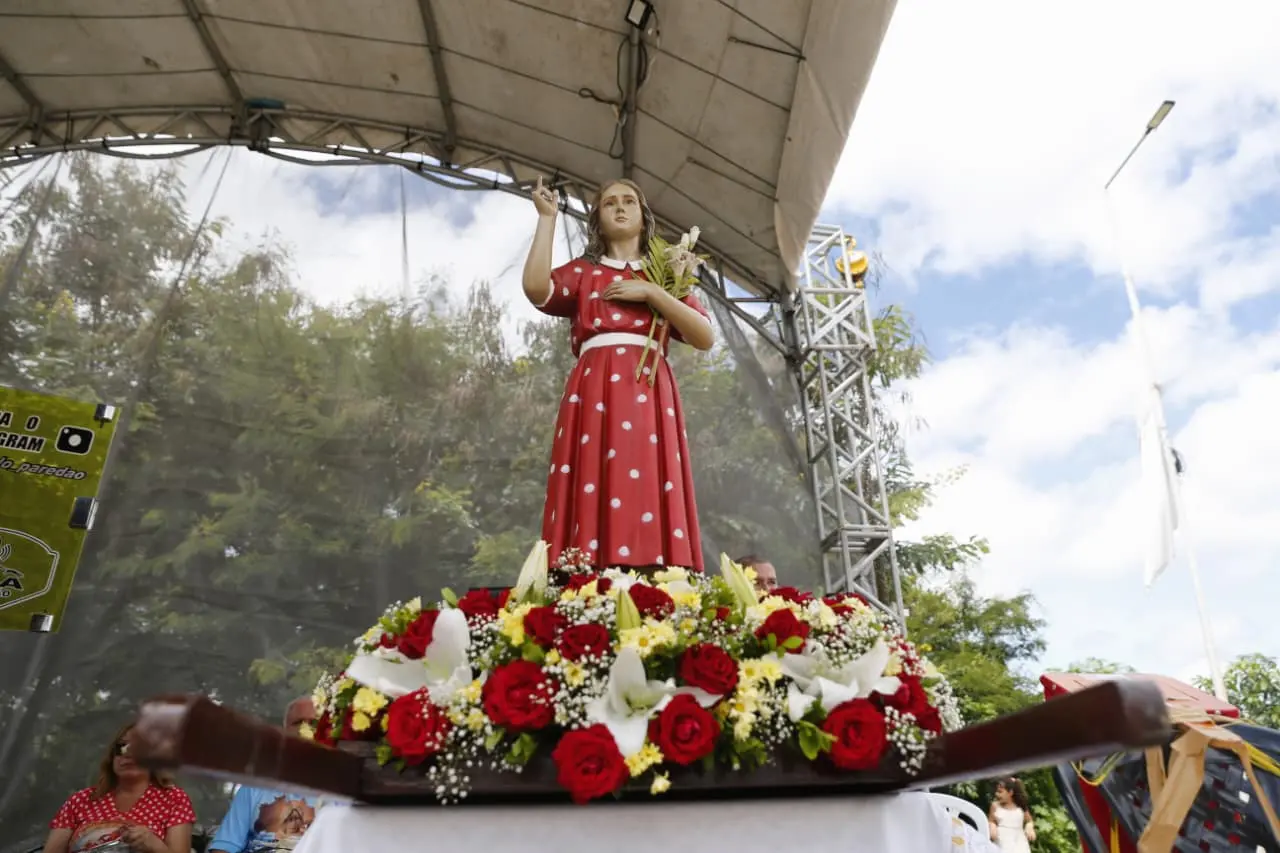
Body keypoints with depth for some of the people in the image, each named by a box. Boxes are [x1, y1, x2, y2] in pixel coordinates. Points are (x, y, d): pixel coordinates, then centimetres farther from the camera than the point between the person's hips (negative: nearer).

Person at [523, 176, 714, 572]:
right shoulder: (582, 271, 18)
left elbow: (706, 337, 7)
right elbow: (536, 288, -6)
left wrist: (651, 293, -1)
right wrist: (547, 217, 3)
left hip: (650, 397, 1)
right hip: (596, 393, -1)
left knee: (650, 495, -11)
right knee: (597, 492, -13)